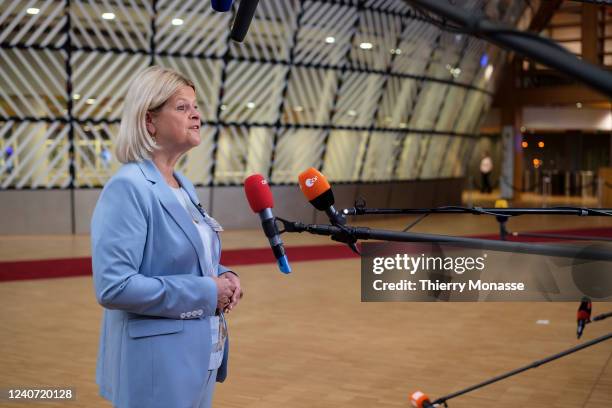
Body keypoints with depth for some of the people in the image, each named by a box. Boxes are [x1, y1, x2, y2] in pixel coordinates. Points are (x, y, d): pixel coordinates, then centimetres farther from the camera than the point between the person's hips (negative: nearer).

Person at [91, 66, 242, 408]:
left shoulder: (184, 185, 9)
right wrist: (205, 292, -20)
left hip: (200, 355, 8)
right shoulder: (127, 187, -18)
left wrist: (223, 277, -3)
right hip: (157, 363, -8)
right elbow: (113, 286, -25)